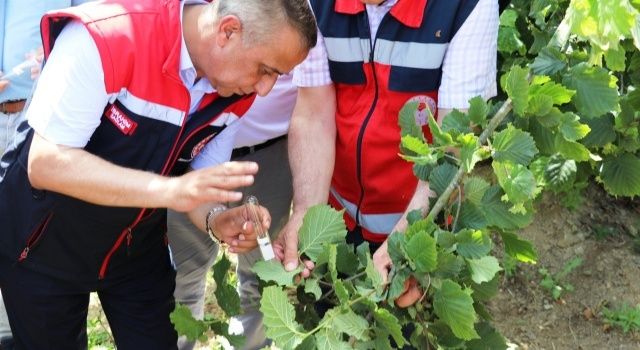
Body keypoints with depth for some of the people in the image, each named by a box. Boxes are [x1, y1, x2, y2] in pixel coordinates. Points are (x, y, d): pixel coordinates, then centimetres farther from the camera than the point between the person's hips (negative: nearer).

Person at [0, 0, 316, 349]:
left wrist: (216, 220, -25)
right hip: (44, 241, -4)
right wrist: (169, 190, -41)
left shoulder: (236, 90, -12)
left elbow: (203, 179, -2)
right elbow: (45, 164, -32)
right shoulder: (104, 36, -31)